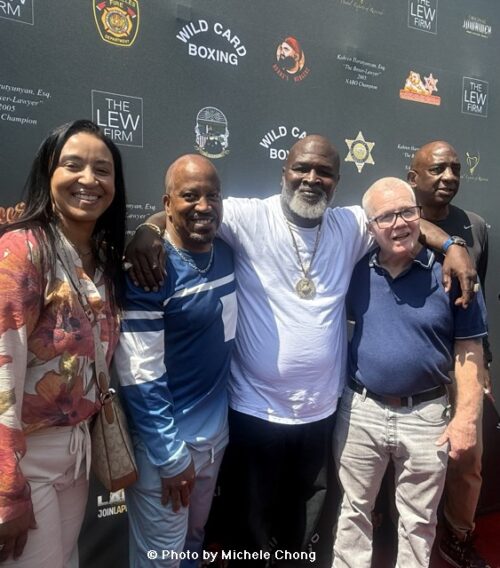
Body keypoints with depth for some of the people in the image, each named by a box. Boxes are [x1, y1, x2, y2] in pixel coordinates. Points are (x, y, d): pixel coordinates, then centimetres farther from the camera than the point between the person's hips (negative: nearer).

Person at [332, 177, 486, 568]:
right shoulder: (356, 271, -3)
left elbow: (468, 349, -6)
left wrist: (467, 417, -10)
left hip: (426, 415, -1)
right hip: (360, 411, 2)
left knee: (419, 521, 19)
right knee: (354, 511, 20)